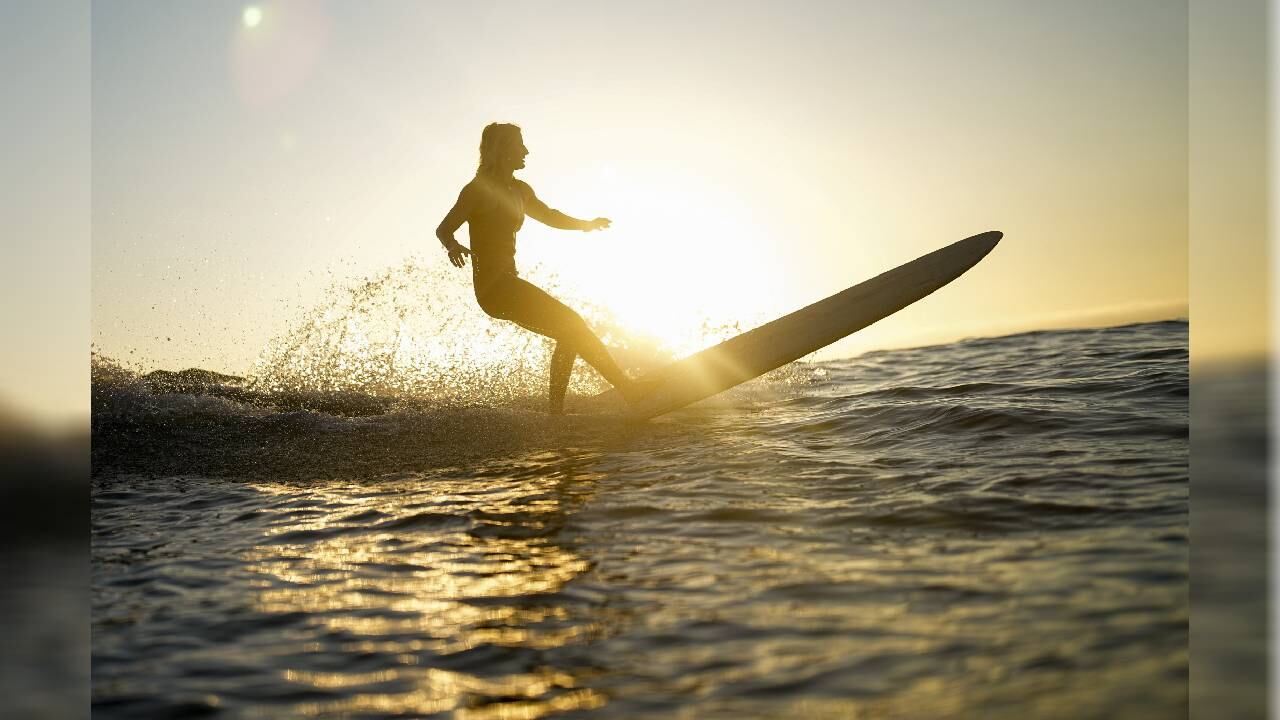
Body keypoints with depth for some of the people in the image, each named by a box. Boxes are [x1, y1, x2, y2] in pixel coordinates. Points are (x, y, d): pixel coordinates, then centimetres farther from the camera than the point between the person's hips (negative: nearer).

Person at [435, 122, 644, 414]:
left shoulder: (519, 190, 16)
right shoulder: (479, 189, -7)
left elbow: (549, 216, 30)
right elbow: (444, 228, -13)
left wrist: (585, 224, 16)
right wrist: (453, 246, -35)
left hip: (506, 284, 9)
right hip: (492, 284, -9)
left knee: (569, 333, 6)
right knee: (570, 323, -16)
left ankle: (557, 412, 8)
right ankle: (626, 385, -15)